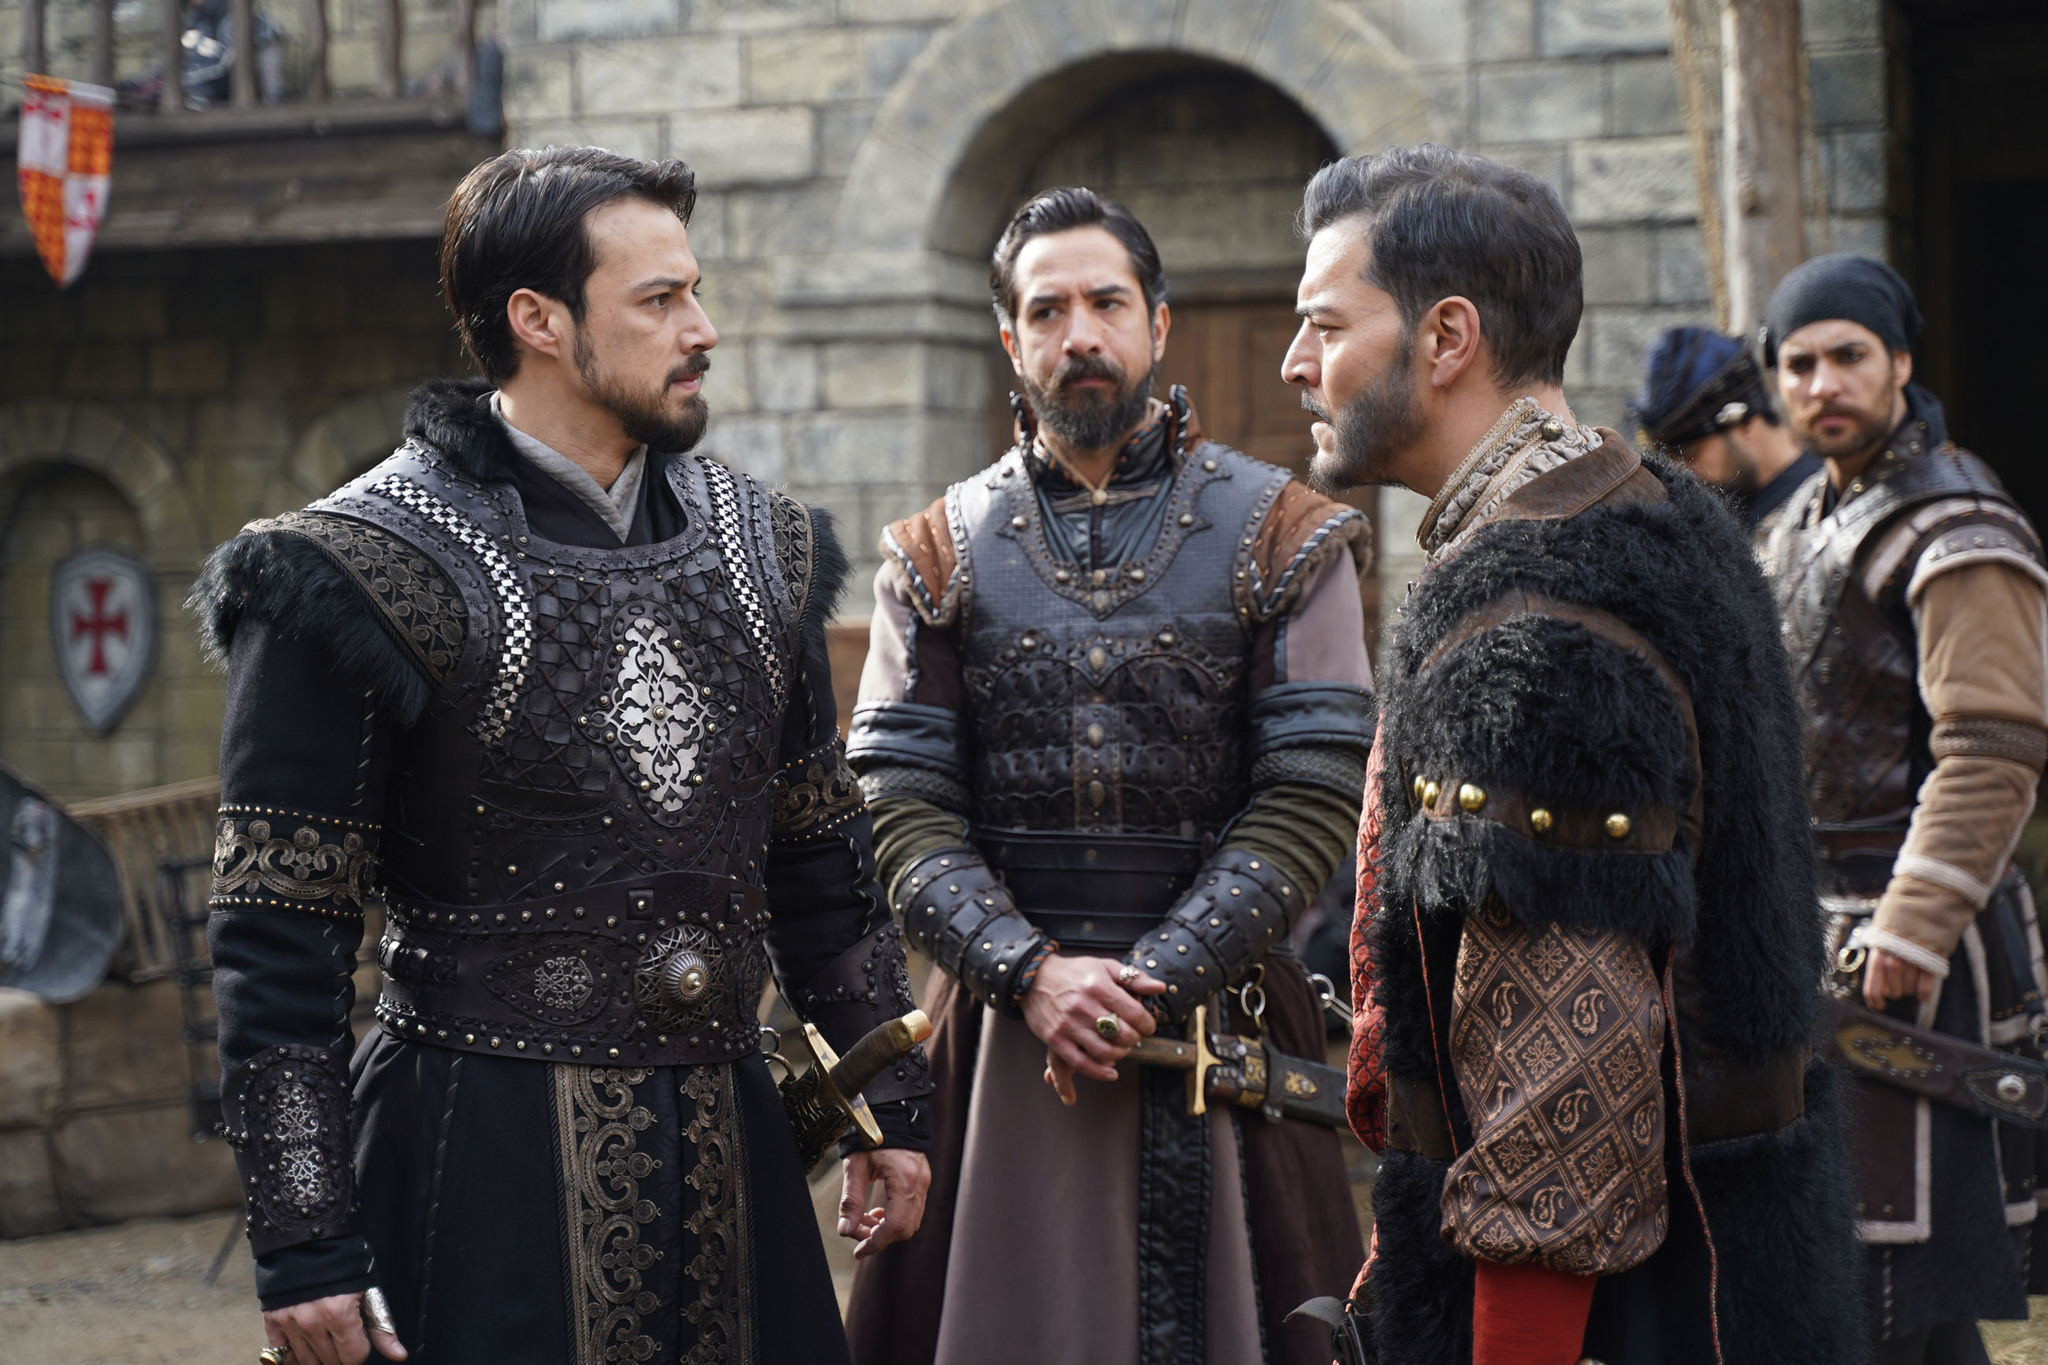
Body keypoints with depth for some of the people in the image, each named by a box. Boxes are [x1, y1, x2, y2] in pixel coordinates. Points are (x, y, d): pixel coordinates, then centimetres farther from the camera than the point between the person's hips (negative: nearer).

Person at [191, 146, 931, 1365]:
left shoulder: (758, 548, 10)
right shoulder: (366, 568, -9)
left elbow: (821, 860, 19)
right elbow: (281, 934, -10)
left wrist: (893, 1105, 16)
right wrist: (306, 1248, -13)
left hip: (729, 1139, 6)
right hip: (489, 1157, -5)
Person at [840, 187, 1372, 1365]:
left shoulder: (1282, 538, 3)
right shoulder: (938, 556, 8)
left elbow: (1313, 799, -5)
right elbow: (902, 808, 1)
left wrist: (1156, 985, -12)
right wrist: (1030, 973, -14)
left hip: (1218, 1023, -1)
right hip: (1000, 1028, 1)